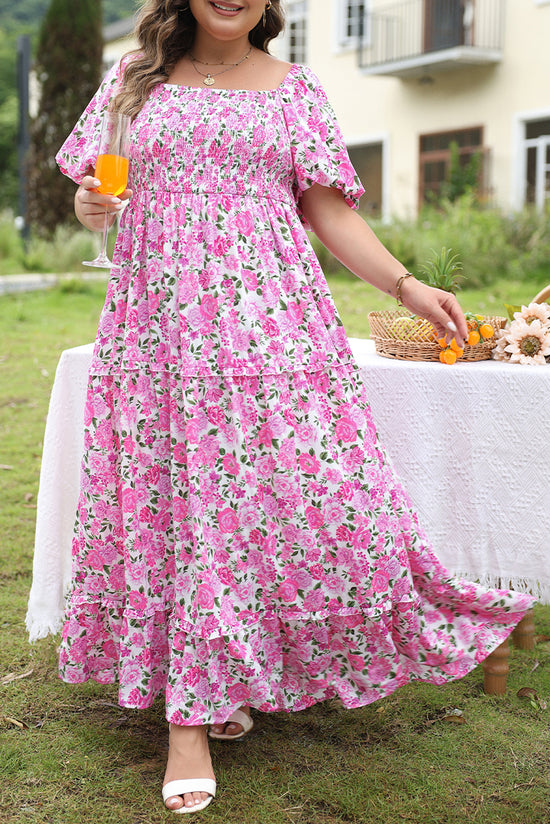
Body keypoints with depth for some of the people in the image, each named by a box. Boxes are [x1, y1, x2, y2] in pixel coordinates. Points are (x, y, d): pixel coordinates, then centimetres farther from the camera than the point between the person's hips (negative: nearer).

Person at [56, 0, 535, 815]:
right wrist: (93, 204, -9)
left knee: (304, 486, -6)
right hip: (162, 321, 1)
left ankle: (228, 680, 16)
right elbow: (95, 197, 15)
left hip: (269, 319, 0)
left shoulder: (293, 89, 11)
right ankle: (191, 718, 7)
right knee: (174, 497, -2)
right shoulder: (137, 78, 13)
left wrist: (406, 285, -3)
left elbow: (327, 210, 8)